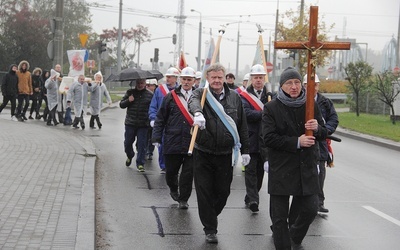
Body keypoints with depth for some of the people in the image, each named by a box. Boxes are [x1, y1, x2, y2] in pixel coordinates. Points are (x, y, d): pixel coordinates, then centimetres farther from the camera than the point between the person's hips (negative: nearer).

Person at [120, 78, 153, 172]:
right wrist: (128, 101, -12)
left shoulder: (150, 95, 2)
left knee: (141, 145, -2)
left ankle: (140, 164, 7)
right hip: (130, 123, 1)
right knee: (127, 143, 9)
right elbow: (121, 105, 8)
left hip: (143, 124, -1)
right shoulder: (130, 92, 5)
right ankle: (129, 156, 39)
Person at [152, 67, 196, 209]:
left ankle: (183, 199, 14)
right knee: (171, 170, 10)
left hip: (192, 142, -1)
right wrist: (156, 137, 0)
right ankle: (173, 189, 39)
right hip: (172, 142, 1)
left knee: (188, 172, 0)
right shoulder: (171, 97, 4)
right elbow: (160, 118, 6)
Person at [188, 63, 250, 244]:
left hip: (225, 154, 2)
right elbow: (193, 101, -27)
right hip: (203, 153, -2)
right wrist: (198, 112, -50)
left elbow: (242, 126, 10)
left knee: (223, 192, 10)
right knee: (204, 193, 1)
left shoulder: (234, 97, 6)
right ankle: (210, 229, 13)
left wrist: (245, 150, 9)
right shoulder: (201, 93, -1)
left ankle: (210, 216, 37)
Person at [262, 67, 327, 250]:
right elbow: (268, 138, -12)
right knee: (279, 214, 1)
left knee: (310, 208, 5)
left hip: (307, 167, 3)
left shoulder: (310, 106, 7)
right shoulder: (271, 108, -4)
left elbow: (323, 134, 12)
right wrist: (296, 142, -18)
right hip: (280, 168, -3)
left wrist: (317, 128, -12)